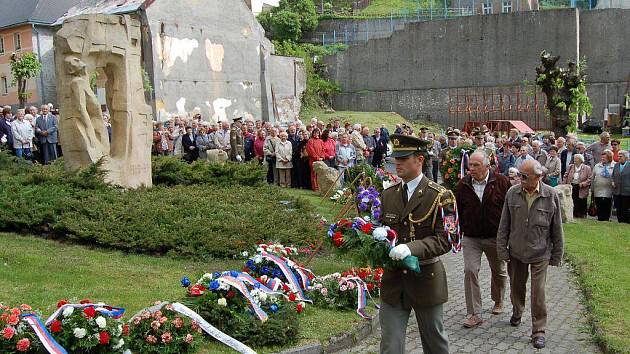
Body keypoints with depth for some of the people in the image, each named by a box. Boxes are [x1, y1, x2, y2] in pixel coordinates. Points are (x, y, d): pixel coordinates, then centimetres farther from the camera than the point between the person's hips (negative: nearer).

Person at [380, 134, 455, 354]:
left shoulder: (440, 196, -9)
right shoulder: (388, 195, 6)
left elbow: (444, 239, -16)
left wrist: (411, 248, -30)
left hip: (426, 280, -3)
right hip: (393, 280, 3)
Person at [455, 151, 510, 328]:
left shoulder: (502, 182, -9)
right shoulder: (463, 185, -3)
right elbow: (458, 209, 9)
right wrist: (461, 228, 7)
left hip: (495, 237, 0)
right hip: (471, 237, 1)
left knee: (499, 271, 17)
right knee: (470, 270, -12)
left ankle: (498, 301, 44)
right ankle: (474, 314, -6)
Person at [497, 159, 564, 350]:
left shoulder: (551, 196, -10)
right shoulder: (512, 193, -6)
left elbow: (557, 229, -2)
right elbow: (504, 225, 1)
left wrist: (557, 255, 2)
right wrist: (502, 249, -1)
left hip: (540, 254, -2)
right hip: (516, 251, 3)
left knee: (538, 293, -1)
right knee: (516, 286, 18)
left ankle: (539, 331, 12)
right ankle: (517, 312, 46)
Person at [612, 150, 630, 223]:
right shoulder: (616, 165, 11)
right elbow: (613, 176, 22)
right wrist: (613, 181, 3)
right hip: (617, 192, 5)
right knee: (618, 210, 10)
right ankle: (620, 222, 19)